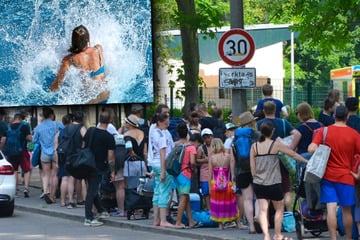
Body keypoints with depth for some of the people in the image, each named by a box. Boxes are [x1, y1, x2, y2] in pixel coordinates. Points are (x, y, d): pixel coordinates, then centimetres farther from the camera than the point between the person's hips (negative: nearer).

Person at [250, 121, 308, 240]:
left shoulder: (254, 146, 2)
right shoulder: (276, 144, -7)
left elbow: (252, 166, 3)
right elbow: (293, 154, 0)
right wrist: (307, 161, 12)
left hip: (258, 184, 3)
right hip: (273, 184, -3)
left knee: (263, 210, 2)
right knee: (279, 209, 15)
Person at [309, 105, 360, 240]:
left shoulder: (324, 131, -3)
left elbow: (311, 149, -12)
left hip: (328, 176, 0)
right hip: (346, 177, 0)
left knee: (331, 208, -5)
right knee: (346, 210, 10)